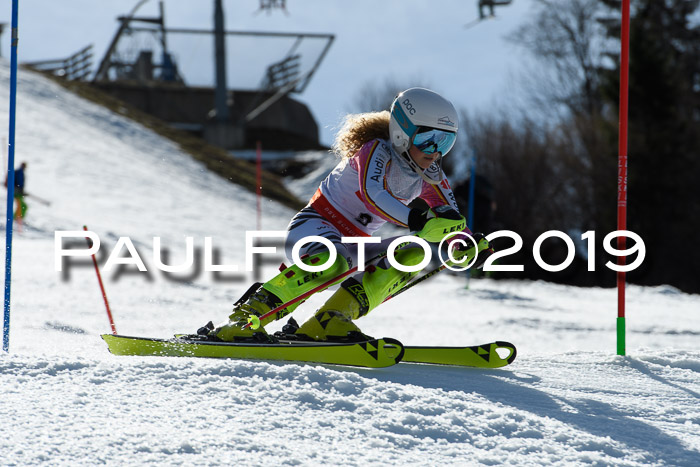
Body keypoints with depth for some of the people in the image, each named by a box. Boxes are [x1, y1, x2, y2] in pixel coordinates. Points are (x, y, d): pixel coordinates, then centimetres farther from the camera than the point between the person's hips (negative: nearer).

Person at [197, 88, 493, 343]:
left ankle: (328, 320, -20)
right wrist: (418, 221, -51)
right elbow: (371, 194, -38)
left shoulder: (430, 177, 4)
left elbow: (449, 221, 6)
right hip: (312, 226, -8)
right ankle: (244, 318, -33)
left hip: (351, 246, 8)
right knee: (330, 261, -39)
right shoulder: (376, 152, -18)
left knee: (412, 255, -13)